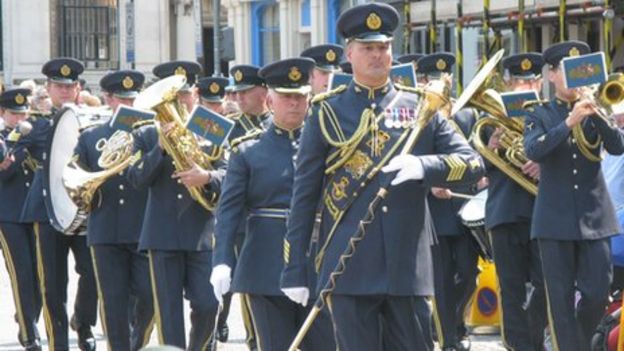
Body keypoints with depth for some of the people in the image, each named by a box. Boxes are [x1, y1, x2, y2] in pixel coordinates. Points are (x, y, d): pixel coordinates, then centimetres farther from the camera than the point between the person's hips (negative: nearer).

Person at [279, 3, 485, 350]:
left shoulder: (421, 107, 9)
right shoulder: (327, 113, 5)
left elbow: (474, 162, 3)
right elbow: (304, 196, 5)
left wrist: (423, 166, -17)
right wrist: (295, 271, 1)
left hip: (409, 267, 1)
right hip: (349, 268, -1)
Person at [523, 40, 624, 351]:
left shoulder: (594, 111, 10)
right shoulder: (540, 115, 6)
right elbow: (532, 150, -13)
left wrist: (596, 115, -21)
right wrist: (569, 122, -23)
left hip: (595, 217, 1)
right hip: (556, 218, -1)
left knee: (597, 295, -1)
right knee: (561, 298, -2)